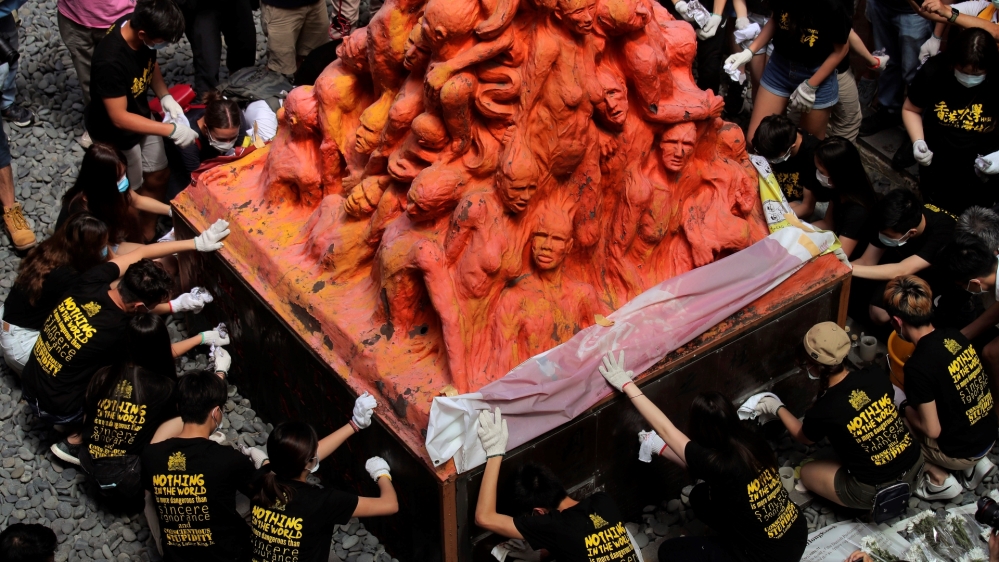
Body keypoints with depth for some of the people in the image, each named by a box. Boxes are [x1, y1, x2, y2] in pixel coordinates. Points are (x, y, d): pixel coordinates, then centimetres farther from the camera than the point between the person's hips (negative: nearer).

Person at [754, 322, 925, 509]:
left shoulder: (822, 411, -21)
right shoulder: (876, 374, -10)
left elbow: (803, 438, 5)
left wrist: (778, 408, 20)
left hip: (877, 492, -6)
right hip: (916, 466, 6)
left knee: (807, 472, 20)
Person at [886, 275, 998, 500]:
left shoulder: (919, 366, -27)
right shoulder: (954, 335, -6)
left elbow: (932, 430, -21)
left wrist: (906, 410, -3)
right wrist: (915, 404, 16)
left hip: (960, 452, -7)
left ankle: (941, 479, 8)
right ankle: (977, 464, 18)